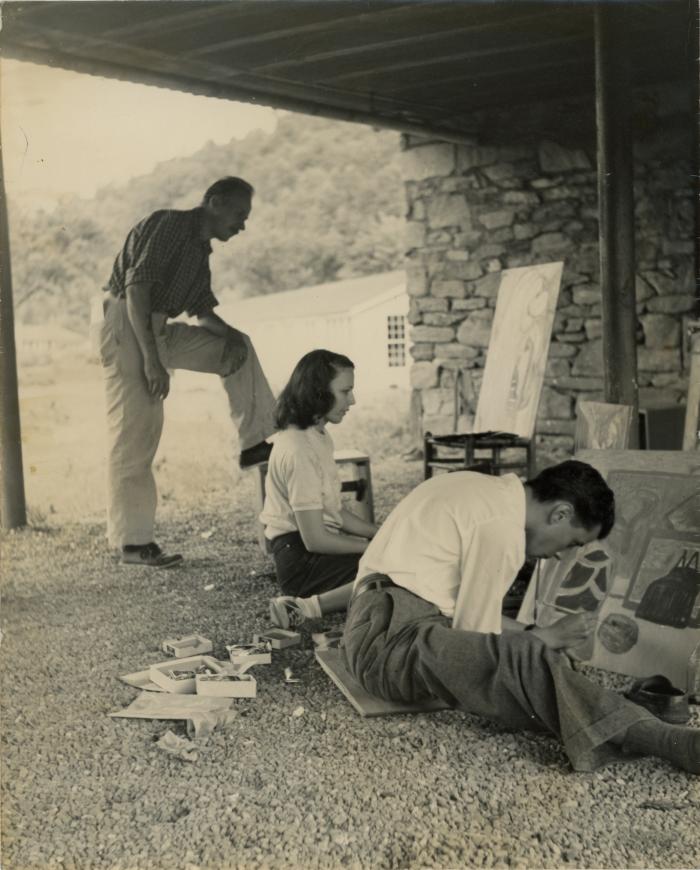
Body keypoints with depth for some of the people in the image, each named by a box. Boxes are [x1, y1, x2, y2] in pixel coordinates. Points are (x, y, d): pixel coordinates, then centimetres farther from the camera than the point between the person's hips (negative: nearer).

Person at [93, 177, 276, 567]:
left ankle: (255, 443, 8)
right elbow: (137, 288, -21)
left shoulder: (200, 250, 17)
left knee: (237, 349, 9)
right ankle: (133, 541, -3)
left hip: (157, 330, 9)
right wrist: (151, 359, -27)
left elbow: (203, 311, 23)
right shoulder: (169, 224, -11)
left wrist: (231, 335, 0)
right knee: (135, 435, -8)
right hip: (124, 324, -9)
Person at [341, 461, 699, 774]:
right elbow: (474, 636, -11)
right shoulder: (502, 526, -14)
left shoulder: (487, 491, 15)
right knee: (523, 657, -29)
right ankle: (670, 741, -39)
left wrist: (533, 634, 11)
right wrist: (547, 637, 2)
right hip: (392, 637, -11)